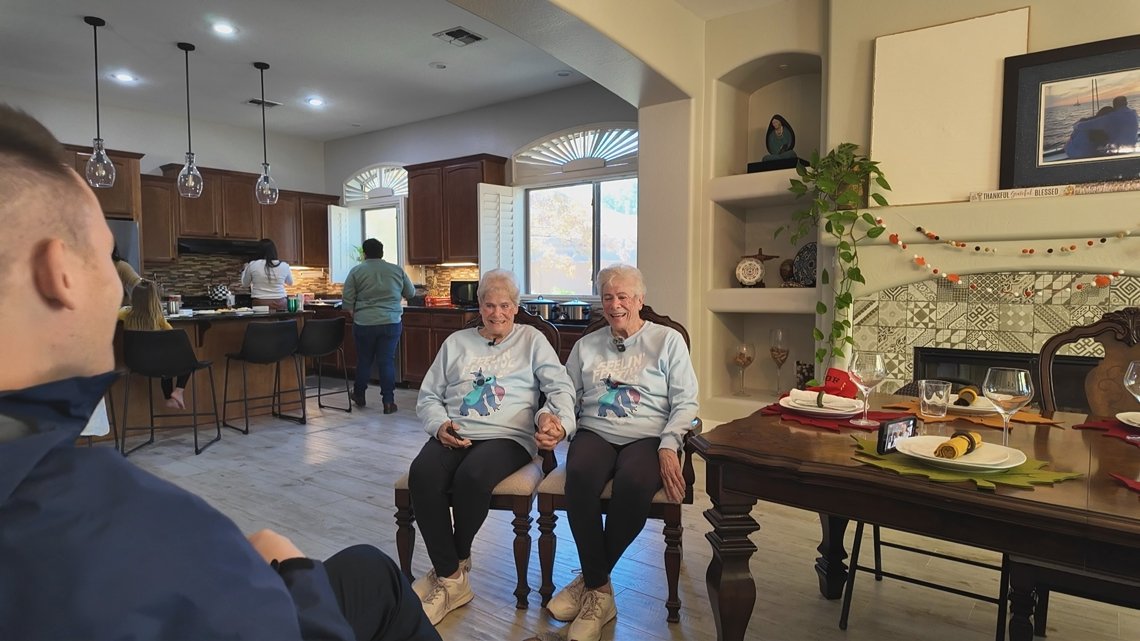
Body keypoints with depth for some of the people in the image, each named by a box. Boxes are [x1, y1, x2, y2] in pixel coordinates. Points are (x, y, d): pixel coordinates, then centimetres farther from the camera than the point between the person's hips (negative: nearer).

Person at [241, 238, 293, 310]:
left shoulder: (252, 265, -4)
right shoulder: (284, 265, -1)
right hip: (280, 304, 1)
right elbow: (290, 282, 17)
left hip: (260, 304, -1)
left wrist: (246, 268, 28)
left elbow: (245, 283, 13)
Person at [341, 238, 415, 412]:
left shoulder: (356, 271, 1)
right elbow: (410, 293, 16)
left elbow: (347, 301, -1)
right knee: (387, 361, 3)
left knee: (364, 360, 13)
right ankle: (388, 401, 3)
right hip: (391, 323, 0)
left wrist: (354, 315, 17)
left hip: (364, 324, 0)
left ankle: (359, 395, 29)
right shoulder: (397, 270, 6)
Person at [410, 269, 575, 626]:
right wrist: (440, 425, -3)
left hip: (507, 436, -3)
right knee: (422, 474, -30)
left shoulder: (532, 340, 14)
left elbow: (560, 388, 4)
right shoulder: (456, 343, 21)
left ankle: (456, 563, -5)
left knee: (471, 477, -35)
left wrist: (559, 421, -18)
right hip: (454, 435, 3)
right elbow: (428, 396, 19)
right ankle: (451, 579, -17)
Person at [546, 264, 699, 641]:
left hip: (647, 436, -2)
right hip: (595, 432, 2)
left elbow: (685, 402, 4)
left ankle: (590, 581, -13)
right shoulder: (586, 346, 20)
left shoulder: (668, 340, 10)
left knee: (634, 483, -36)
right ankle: (600, 592, -18)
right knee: (579, 475, -34)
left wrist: (669, 446, -13)